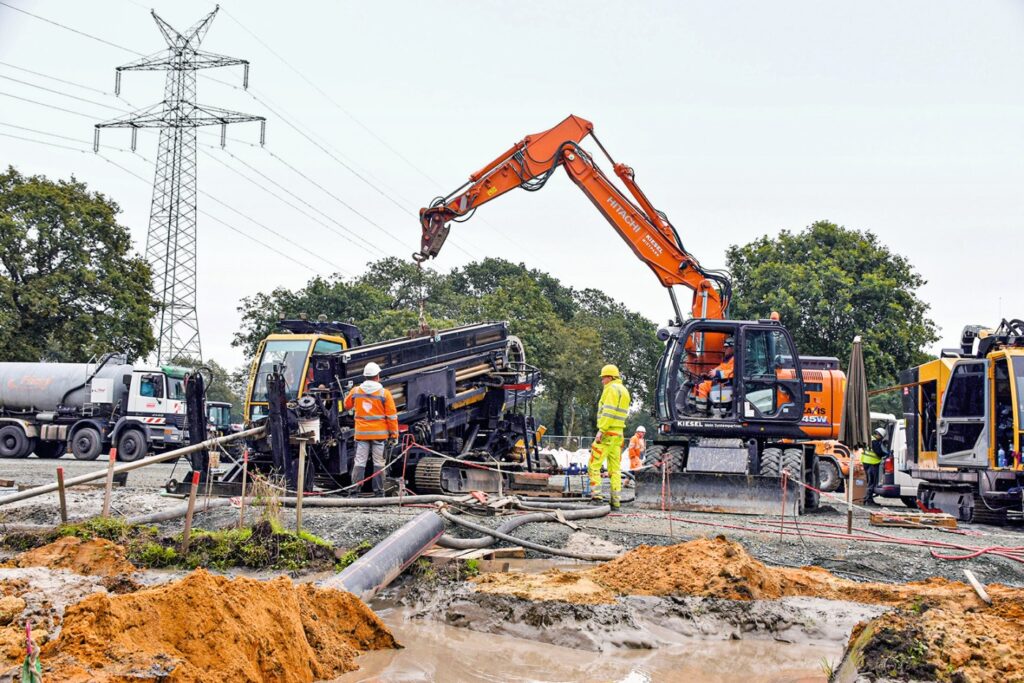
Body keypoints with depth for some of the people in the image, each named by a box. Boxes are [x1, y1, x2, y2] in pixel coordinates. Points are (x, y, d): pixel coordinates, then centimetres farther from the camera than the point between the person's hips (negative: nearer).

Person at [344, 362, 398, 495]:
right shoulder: (384, 393, -7)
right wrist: (394, 433, 2)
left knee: (359, 462, 6)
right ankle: (378, 490, 7)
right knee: (378, 463, 5)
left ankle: (355, 488, 3)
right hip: (379, 433, -2)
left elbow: (347, 405, 19)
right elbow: (392, 415, -5)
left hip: (361, 433, 2)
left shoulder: (355, 391, 0)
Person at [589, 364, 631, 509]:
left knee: (594, 464, -6)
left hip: (607, 432, -9)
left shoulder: (612, 388, -9)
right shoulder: (624, 391, 20)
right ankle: (616, 501, 5)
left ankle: (596, 493, -16)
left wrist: (601, 430, -22)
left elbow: (608, 411, -19)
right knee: (615, 468, 7)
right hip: (619, 433, 9)